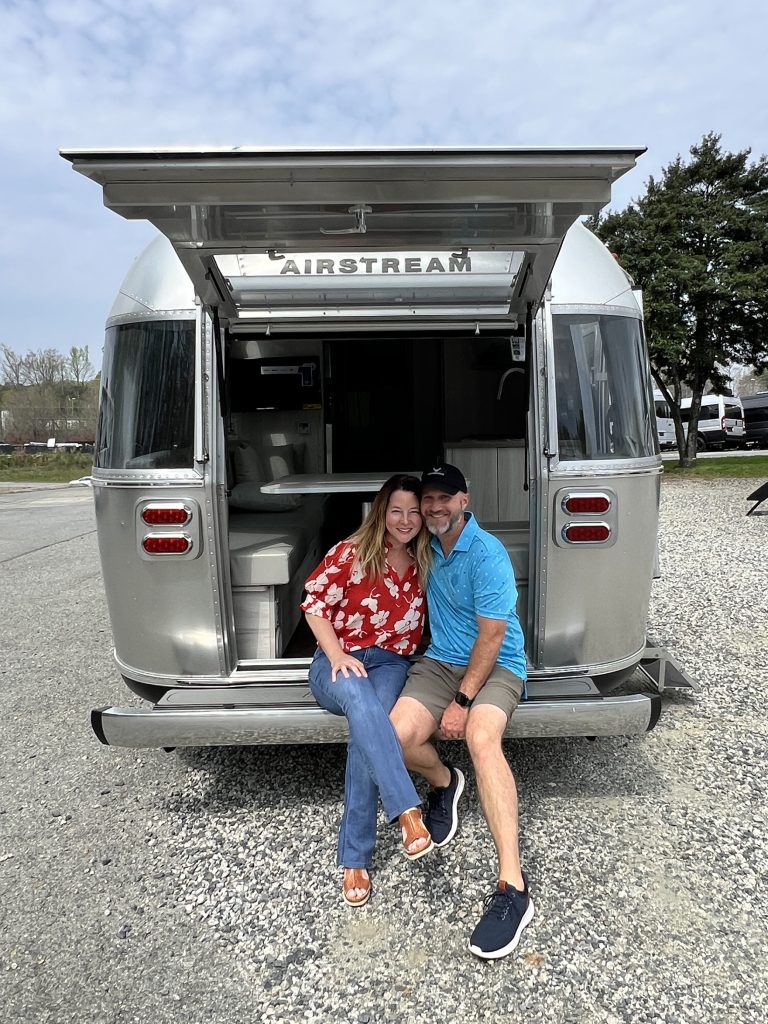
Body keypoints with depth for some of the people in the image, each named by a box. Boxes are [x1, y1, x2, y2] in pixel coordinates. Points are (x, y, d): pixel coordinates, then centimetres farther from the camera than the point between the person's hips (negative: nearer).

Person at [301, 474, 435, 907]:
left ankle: (355, 859, -26)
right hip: (338, 662, -2)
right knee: (360, 697, -39)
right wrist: (338, 657, -16)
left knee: (368, 726, -31)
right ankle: (408, 811, -46)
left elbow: (427, 625, 21)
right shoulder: (353, 552, -3)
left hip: (391, 663, 2)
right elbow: (315, 604, -4)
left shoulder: (425, 566, 9)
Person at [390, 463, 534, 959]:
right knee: (399, 735, -21)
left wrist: (463, 700, -18)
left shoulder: (488, 554, -16)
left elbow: (491, 638, -17)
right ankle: (445, 782, 15)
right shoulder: (430, 545, 6)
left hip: (496, 666, -5)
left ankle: (513, 889, -34)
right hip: (440, 661, 6)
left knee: (481, 738, -35)